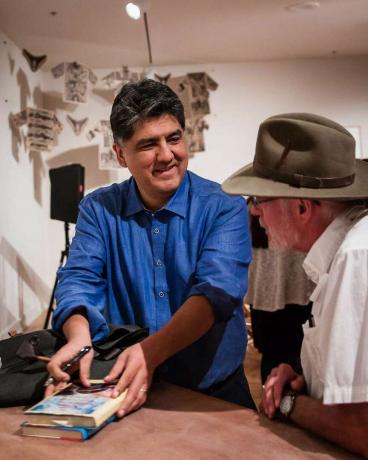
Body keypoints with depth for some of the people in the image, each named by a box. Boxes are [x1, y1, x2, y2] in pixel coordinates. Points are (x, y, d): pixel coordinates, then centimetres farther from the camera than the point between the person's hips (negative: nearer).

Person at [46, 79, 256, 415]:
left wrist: (151, 351, -35)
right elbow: (80, 279, -6)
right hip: (123, 389, 3)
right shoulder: (99, 209, 3)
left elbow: (217, 289, -20)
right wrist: (79, 337, -28)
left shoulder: (225, 207, -7)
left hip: (215, 390, -2)